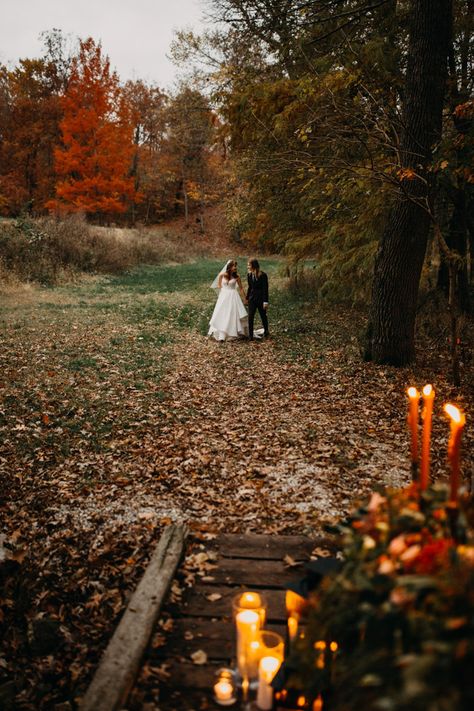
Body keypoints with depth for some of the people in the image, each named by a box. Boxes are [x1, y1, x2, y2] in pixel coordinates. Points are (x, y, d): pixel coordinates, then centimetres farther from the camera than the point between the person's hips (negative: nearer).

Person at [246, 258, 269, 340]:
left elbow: (265, 289, -14)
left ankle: (266, 331, 33)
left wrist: (265, 301, -16)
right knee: (250, 317, -3)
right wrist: (247, 297, 15)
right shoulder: (249, 275, 1)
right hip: (252, 297, 4)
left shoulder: (263, 275, -15)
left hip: (261, 298, -4)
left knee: (263, 316, 12)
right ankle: (250, 335, 2)